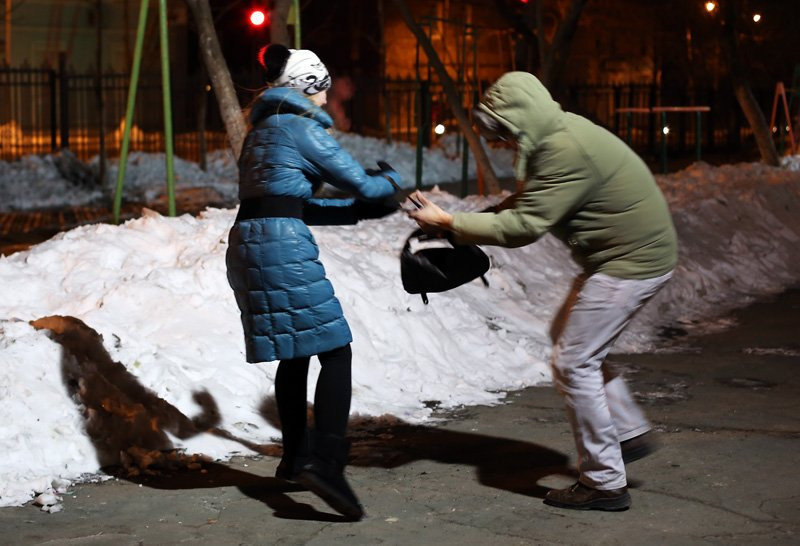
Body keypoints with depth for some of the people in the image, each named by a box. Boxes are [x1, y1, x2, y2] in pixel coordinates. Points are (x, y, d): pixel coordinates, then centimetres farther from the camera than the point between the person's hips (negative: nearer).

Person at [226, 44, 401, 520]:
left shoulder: (263, 128, 22)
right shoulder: (302, 127, -4)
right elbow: (360, 182, 0)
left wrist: (356, 209, 26)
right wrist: (392, 179, 22)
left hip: (247, 244, 9)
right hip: (283, 246, -9)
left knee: (295, 354, 18)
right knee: (335, 350, -7)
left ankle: (296, 458, 24)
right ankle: (325, 460, -18)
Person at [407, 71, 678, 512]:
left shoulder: (565, 151, -27)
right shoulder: (557, 135, 5)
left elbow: (523, 226, -28)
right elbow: (528, 202, 14)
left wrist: (448, 222, -21)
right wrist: (468, 224, 1)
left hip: (632, 260, -11)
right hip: (625, 253, 11)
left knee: (573, 363, -6)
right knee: (570, 340, 23)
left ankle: (604, 483, 3)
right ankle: (629, 433, 29)